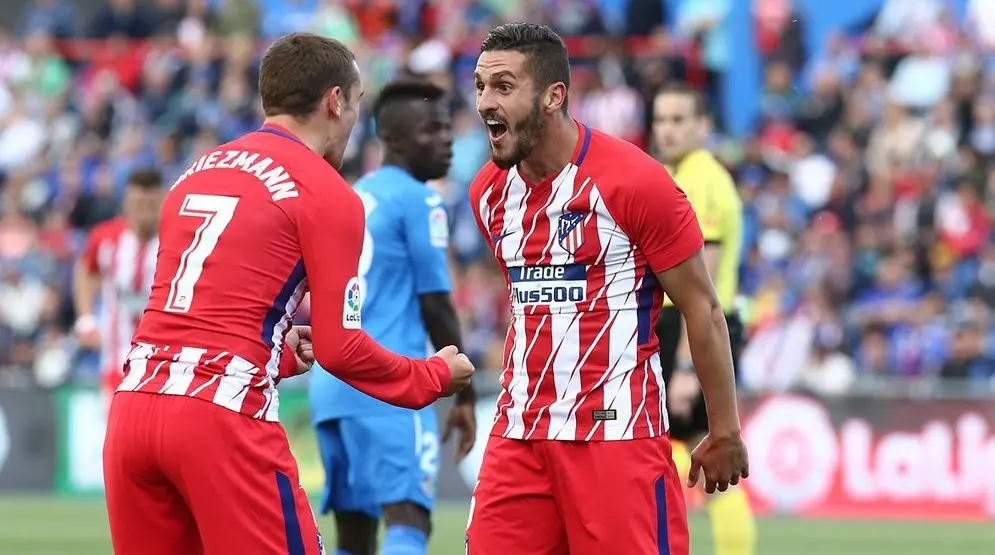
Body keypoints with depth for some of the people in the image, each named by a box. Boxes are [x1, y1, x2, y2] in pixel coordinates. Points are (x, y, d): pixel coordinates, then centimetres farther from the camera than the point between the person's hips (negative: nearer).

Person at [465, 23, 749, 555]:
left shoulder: (634, 181, -12)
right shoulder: (488, 192, 8)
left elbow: (702, 310, -6)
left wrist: (724, 433, -4)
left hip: (618, 432, -6)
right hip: (519, 432, 6)